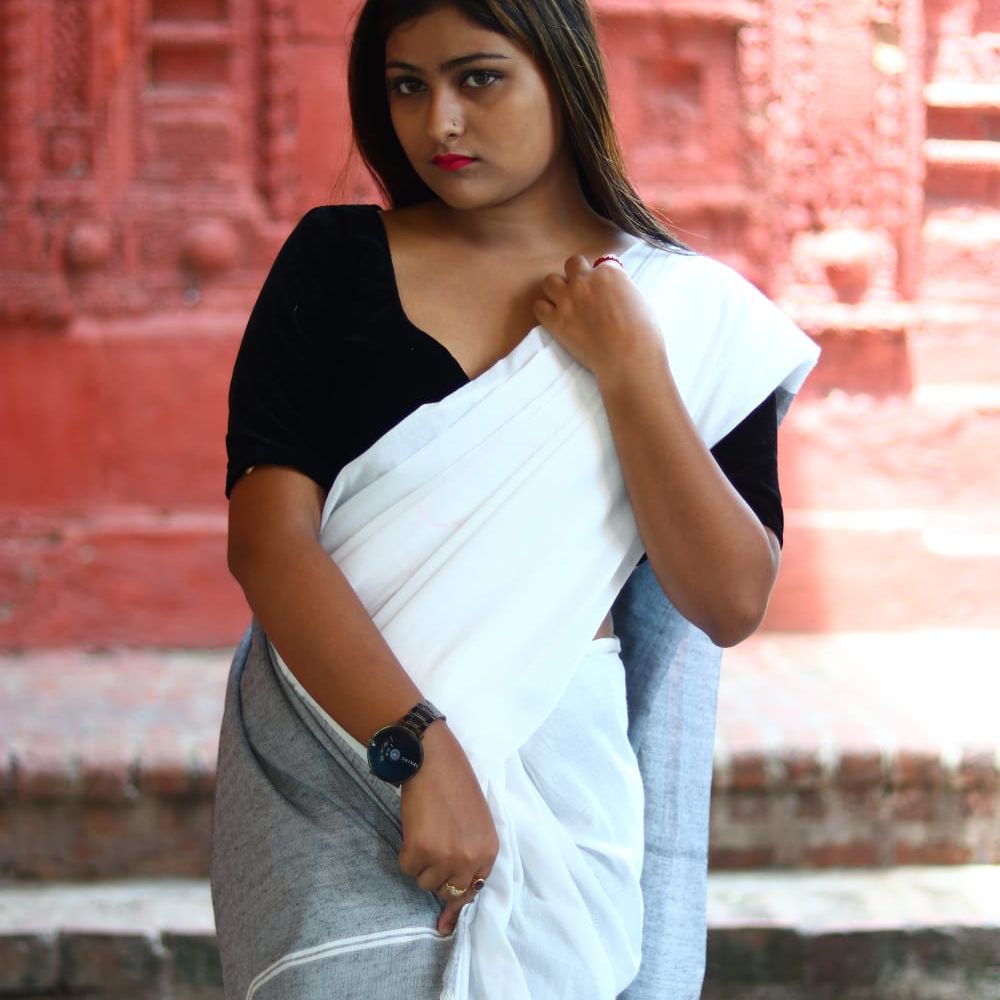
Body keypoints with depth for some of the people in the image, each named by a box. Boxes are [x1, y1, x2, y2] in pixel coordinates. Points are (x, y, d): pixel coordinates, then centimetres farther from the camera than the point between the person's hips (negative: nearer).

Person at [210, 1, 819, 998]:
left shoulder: (690, 311, 3)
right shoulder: (334, 260, 2)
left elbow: (731, 605, -4)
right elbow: (267, 537, -8)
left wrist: (625, 364, -10)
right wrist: (424, 754, -19)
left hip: (555, 771, 1)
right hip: (332, 762, -1)